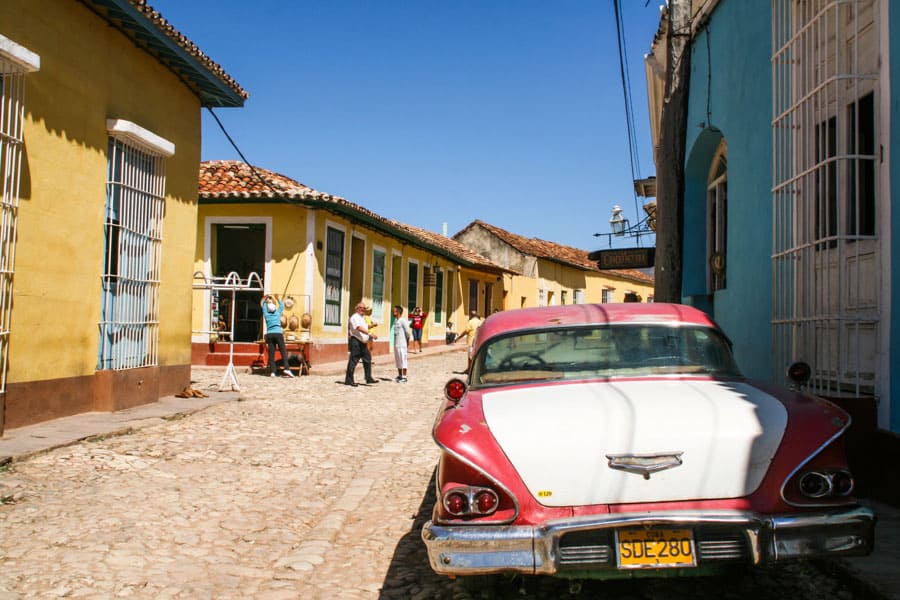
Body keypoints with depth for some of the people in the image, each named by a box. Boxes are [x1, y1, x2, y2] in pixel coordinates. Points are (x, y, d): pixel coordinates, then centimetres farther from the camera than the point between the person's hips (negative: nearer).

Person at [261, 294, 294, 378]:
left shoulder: (266, 314, 8)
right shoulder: (277, 313, 6)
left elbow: (264, 306, 27)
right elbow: (282, 305, 24)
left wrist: (265, 300, 41)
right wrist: (277, 299, 36)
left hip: (269, 335, 2)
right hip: (278, 334, -2)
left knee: (271, 354, 0)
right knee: (283, 352, -4)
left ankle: (272, 372, -5)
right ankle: (286, 369, -18)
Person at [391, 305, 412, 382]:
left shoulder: (403, 321, -13)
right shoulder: (395, 320, 13)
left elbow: (408, 332, -13)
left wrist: (407, 341, -4)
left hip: (402, 344, -9)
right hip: (396, 344, 9)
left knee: (403, 360, -5)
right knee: (397, 360, 13)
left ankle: (404, 377, -1)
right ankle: (399, 375, 22)